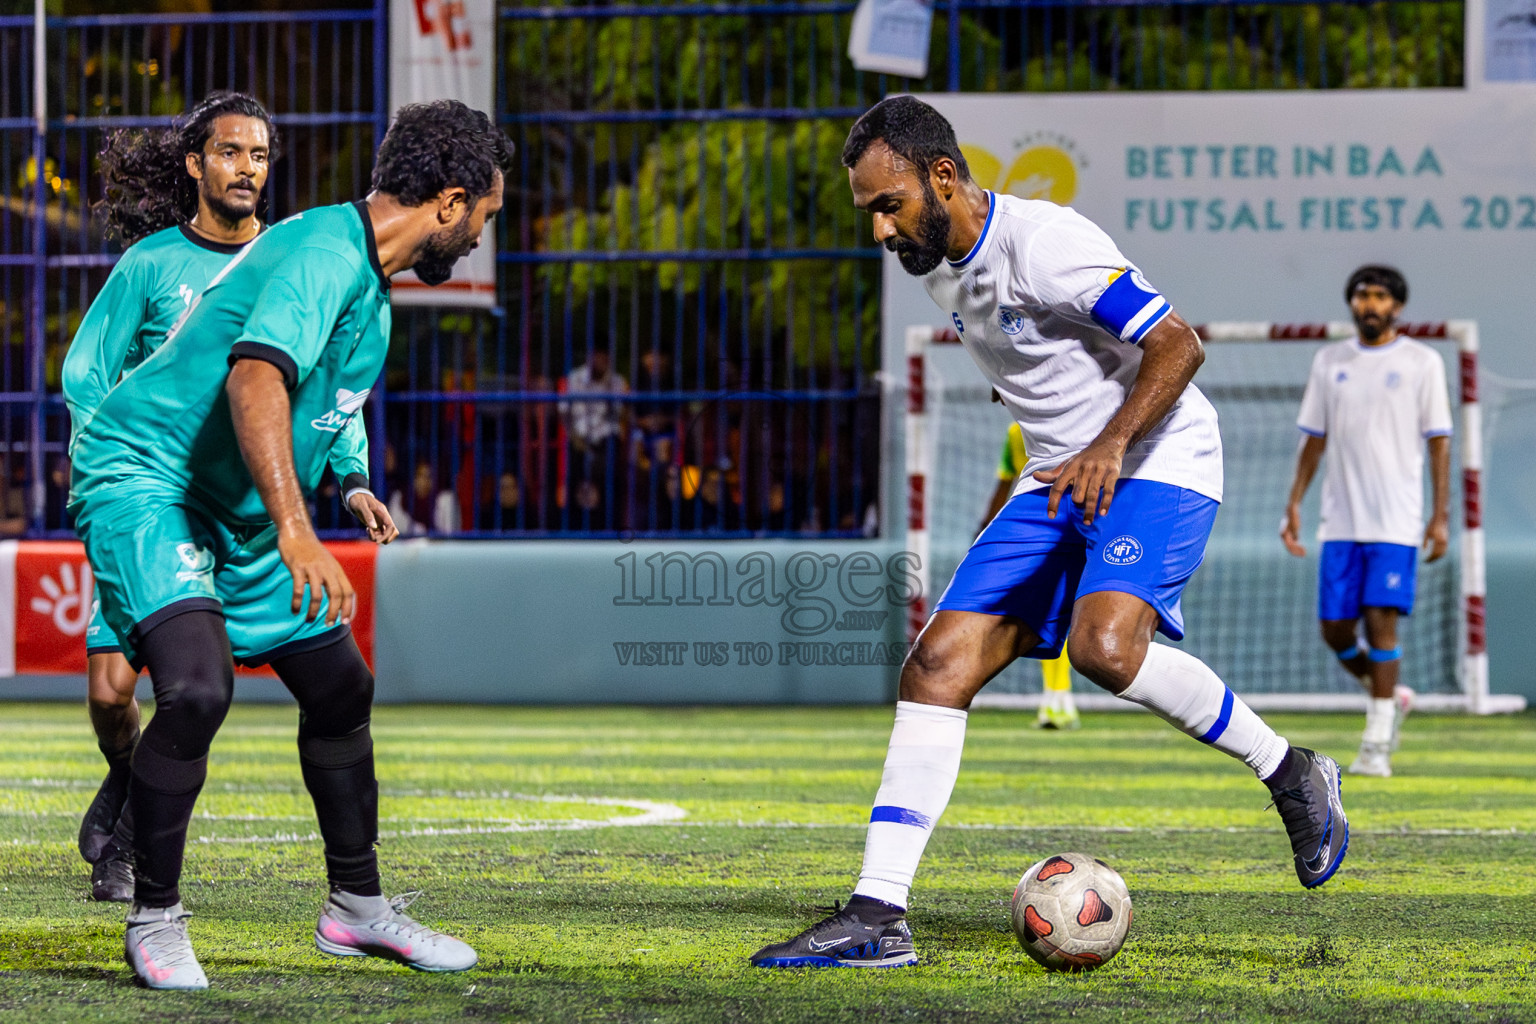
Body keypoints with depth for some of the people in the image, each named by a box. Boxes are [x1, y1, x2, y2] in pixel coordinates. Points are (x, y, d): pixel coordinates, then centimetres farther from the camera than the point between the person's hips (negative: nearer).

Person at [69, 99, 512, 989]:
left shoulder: (368, 278, 10)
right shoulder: (323, 255, -23)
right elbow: (254, 377, -39)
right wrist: (295, 530, -49)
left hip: (239, 508, 10)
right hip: (143, 480, -10)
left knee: (341, 686, 13)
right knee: (197, 687, -29)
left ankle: (357, 907, 29)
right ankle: (155, 919, -14)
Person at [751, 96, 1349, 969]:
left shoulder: (1044, 242, -19)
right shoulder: (941, 268, 8)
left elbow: (1178, 346, -21)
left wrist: (1110, 445, -31)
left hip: (1160, 467, -8)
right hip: (1061, 484, 8)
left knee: (1104, 646, -33)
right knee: (938, 666, -7)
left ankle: (1291, 774, -10)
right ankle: (878, 915, -8)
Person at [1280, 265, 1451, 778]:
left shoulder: (1421, 362, 1)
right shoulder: (1329, 361, 10)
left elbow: (1438, 442, 1)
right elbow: (1314, 439, 14)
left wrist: (1441, 515, -5)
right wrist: (1294, 505, 7)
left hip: (1396, 520, -4)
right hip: (1341, 520, 4)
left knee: (1381, 621, -12)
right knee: (1335, 628, 1)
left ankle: (1376, 746, -7)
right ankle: (1388, 696, 28)